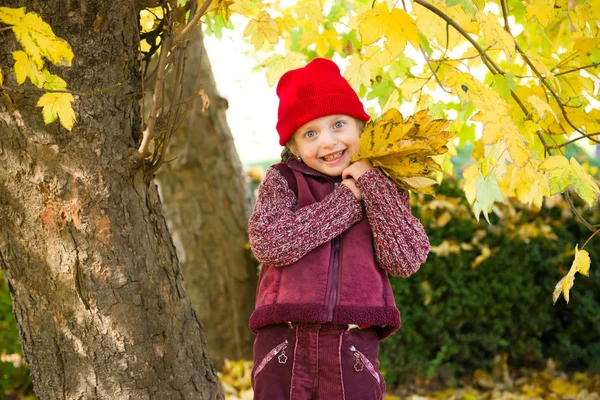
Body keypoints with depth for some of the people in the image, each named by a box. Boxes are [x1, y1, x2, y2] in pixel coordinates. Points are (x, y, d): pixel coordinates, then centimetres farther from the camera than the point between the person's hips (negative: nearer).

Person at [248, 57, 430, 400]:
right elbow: (267, 244, -13)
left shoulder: (381, 187, 10)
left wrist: (372, 183, -6)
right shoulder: (282, 180, 5)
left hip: (353, 346, 1)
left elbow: (407, 260, -3)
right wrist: (345, 199, -8)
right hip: (284, 343, 0)